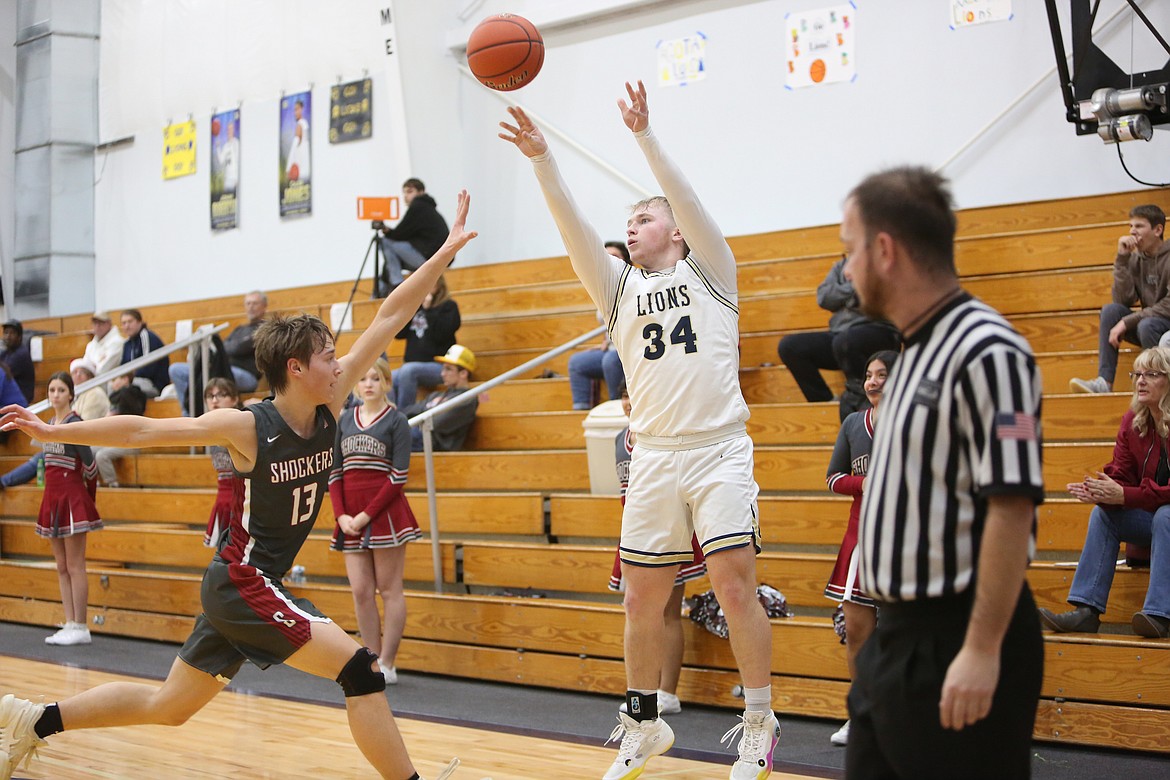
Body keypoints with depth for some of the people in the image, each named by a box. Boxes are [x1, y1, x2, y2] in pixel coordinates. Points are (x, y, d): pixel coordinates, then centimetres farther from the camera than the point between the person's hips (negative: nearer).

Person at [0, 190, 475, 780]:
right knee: (360, 670, -19)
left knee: (168, 706, 18)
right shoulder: (247, 427, -18)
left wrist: (446, 252, -6)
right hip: (242, 580, -8)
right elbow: (146, 430, -11)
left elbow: (389, 318, -5)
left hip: (249, 583, 8)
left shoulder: (329, 407, -3)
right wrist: (52, 432, -8)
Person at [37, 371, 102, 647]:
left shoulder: (74, 423, -13)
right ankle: (70, 625, 13)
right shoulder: (50, 423, 12)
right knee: (61, 568, 9)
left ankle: (80, 628, -3)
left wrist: (89, 492, -1)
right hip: (53, 496, 8)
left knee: (74, 567, -6)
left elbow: (89, 464, -14)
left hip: (72, 497, -8)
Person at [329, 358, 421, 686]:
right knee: (360, 592, 5)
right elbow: (334, 471, 9)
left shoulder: (396, 420, -2)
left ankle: (386, 665, 5)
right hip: (350, 519, 5)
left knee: (389, 589, 2)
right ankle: (372, 662, 13)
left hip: (385, 512, -5)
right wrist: (341, 515, -4)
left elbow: (399, 477, -8)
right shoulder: (344, 420, 11)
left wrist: (367, 515, -13)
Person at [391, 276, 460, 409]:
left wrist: (429, 309, -12)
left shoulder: (448, 306, 3)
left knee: (408, 370, -34)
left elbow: (441, 334, -13)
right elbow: (398, 333, 8)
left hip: (438, 366, -5)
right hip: (412, 364, 5)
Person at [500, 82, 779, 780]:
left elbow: (689, 202, -10)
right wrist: (542, 160, -12)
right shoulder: (620, 287, 15)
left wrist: (646, 137, -20)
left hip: (719, 451, -4)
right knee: (643, 596, 5)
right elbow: (575, 230, 1)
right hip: (654, 456, 4)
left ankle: (760, 724, 1)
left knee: (735, 582, -10)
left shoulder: (709, 271, 7)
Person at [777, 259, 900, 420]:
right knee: (788, 346, -12)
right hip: (840, 333, 6)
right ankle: (824, 403, -9)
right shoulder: (842, 265, 21)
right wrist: (852, 288, -8)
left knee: (845, 341, -39)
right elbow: (823, 297, 6)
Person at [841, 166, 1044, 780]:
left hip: (956, 644, -9)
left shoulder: (985, 353, -16)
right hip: (896, 637, 9)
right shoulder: (917, 352, 13)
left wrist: (982, 650, -23)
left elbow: (1011, 509, -21)